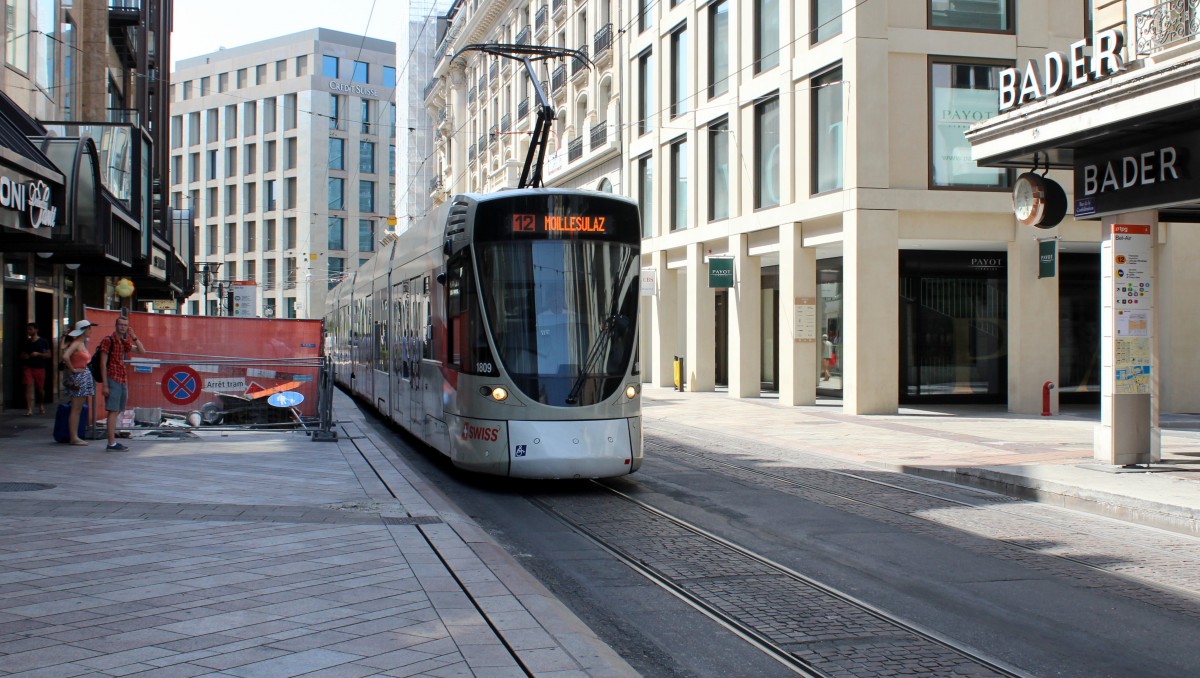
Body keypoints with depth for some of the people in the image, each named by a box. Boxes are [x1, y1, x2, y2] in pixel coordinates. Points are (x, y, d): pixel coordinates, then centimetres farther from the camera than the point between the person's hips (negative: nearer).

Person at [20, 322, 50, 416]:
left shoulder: (43, 341, 0)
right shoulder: (25, 342, 11)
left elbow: (48, 355, -1)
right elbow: (22, 355, 19)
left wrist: (38, 354, -17)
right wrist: (25, 356, -5)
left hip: (40, 367, -2)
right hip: (28, 367, 2)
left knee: (40, 388, 8)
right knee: (28, 387, -10)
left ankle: (41, 406, 33)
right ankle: (29, 409, -13)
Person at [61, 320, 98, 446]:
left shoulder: (83, 343, 15)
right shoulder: (76, 343, -12)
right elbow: (65, 356, -27)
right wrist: (72, 369, -17)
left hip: (84, 377, 9)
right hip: (77, 378, -9)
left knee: (79, 409, 10)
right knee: (75, 409, -7)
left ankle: (75, 437, 13)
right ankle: (73, 438, -5)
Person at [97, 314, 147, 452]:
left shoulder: (125, 343, 15)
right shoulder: (108, 340, -6)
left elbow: (142, 351, 14)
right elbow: (103, 363, -10)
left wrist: (133, 337, 4)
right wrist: (104, 384, -16)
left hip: (123, 380, 8)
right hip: (112, 379, -8)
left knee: (116, 412, 9)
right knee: (113, 411, -10)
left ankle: (112, 441, 13)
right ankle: (111, 444, -11)